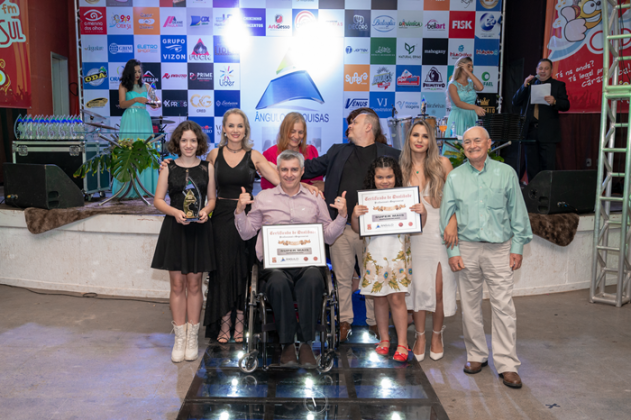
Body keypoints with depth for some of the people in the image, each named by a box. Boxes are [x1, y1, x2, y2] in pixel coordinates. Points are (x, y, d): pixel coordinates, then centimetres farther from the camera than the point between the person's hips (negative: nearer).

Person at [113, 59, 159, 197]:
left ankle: (145, 187, -1)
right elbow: (122, 104, -3)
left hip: (144, 120, 3)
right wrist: (136, 99, -18)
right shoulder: (124, 86, 9)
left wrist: (156, 103, -11)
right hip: (130, 121, -3)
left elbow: (153, 105, 12)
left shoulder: (146, 86, 17)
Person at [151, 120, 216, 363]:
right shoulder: (168, 168, 4)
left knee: (194, 284, 6)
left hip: (199, 229, 0)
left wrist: (205, 211, -13)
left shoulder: (207, 167, 5)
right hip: (174, 229, 0)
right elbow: (158, 200, 2)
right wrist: (175, 212, -16)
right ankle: (180, 337, 14)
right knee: (177, 285, 3)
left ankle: (192, 336, 17)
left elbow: (212, 198, 8)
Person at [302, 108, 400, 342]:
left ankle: (374, 321, 25)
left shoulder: (391, 155, 4)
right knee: (342, 278, 10)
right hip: (340, 226, 3)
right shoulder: (338, 152, 13)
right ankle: (344, 320, 24)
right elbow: (310, 168, 16)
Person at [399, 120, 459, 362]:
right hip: (413, 234, 2)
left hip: (439, 231, -1)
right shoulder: (402, 169, 7)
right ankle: (420, 336, 20)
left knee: (439, 288, -1)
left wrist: (452, 223, -14)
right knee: (417, 285, 3)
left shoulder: (442, 164, 1)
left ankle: (437, 335, 21)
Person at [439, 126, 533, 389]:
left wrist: (518, 248, 1)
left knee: (503, 305, -3)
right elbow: (447, 216, 6)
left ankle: (507, 364, 6)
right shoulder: (455, 177, 5)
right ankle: (477, 355, 24)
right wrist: (453, 251, 0)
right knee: (469, 305, 8)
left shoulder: (505, 173, 4)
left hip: (499, 248, -1)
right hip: (467, 248, 1)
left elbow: (517, 212, 5)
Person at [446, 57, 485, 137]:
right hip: (458, 119, -4)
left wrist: (469, 72, -2)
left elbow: (480, 87, -9)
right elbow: (458, 103, -16)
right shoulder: (453, 85, -1)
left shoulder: (471, 83, 14)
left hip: (471, 118, 4)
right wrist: (475, 107, -29)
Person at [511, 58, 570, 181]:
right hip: (530, 130, 3)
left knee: (548, 166, -6)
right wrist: (524, 86, -6)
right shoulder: (529, 84, 15)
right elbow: (515, 102, 6)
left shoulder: (558, 85, 7)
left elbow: (566, 105, -2)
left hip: (548, 133, -3)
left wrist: (554, 102, -23)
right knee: (531, 167, 7)